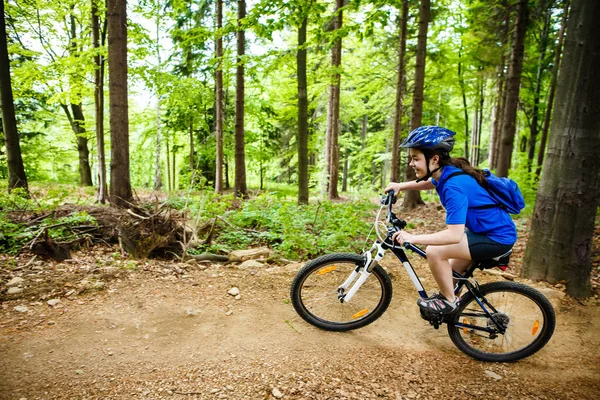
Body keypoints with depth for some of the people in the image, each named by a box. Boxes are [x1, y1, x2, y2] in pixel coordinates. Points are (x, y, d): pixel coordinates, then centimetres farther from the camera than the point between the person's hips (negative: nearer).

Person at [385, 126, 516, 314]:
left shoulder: (454, 186, -30)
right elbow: (429, 182, 22)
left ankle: (448, 301, 0)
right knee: (452, 272, 22)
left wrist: (413, 238, -36)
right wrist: (401, 186, 8)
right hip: (488, 229, 10)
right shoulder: (447, 172, -3)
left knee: (435, 251, -21)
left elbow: (454, 234, -36)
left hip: (497, 237, -10)